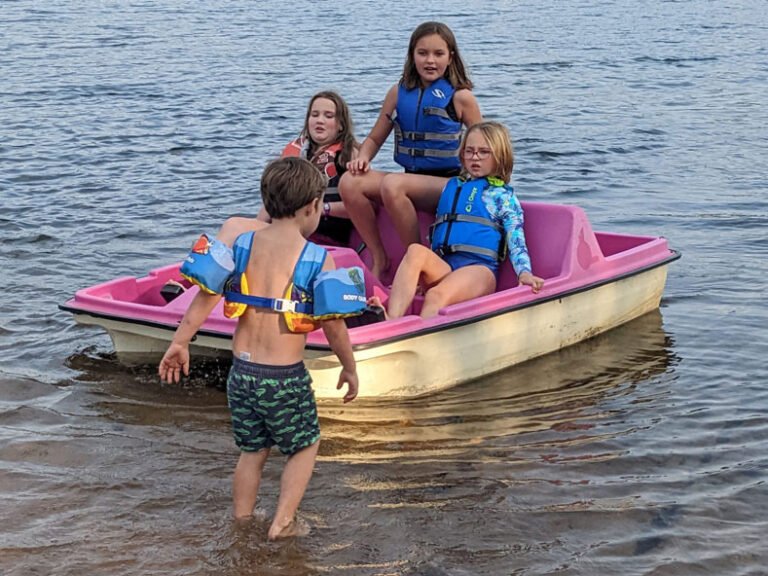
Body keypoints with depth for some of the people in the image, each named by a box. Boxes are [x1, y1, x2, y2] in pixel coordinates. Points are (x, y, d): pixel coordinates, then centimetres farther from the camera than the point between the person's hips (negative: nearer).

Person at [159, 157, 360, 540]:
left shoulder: (240, 237, -1)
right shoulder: (318, 260, -10)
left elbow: (207, 293, -4)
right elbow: (334, 326, -6)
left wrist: (180, 341, 3)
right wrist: (349, 368, 10)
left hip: (241, 371, 4)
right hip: (285, 377, -4)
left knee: (252, 451, 24)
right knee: (305, 446, 20)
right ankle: (283, 521, 13)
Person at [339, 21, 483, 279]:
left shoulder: (460, 97, -2)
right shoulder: (398, 93, 8)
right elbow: (375, 138, 17)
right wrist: (363, 158, -5)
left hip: (448, 184, -5)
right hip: (411, 179, 5)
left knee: (392, 185, -33)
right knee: (350, 183, -18)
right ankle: (379, 258, -6)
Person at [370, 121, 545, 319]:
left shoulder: (503, 195, 13)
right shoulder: (452, 186, 28)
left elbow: (516, 239, 3)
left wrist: (524, 273, -17)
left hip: (479, 267, -4)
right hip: (440, 267, 4)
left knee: (436, 295, -35)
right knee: (415, 251, -31)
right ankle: (390, 323, -51)